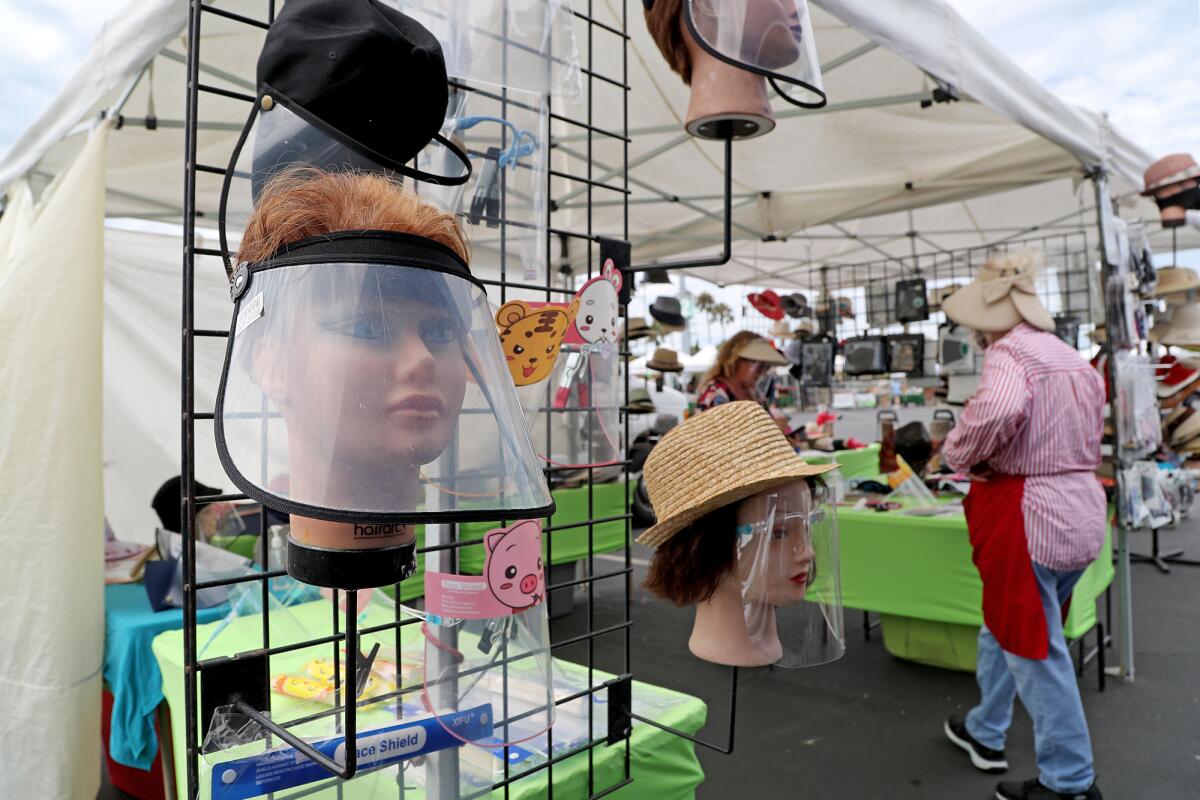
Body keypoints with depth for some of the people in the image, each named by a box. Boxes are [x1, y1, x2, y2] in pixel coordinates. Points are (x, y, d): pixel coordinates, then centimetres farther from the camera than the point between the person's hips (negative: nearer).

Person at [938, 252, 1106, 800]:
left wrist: (959, 453, -19)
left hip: (1028, 517, -10)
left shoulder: (1009, 352, -15)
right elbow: (1089, 437, 22)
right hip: (1082, 507, 10)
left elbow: (999, 409, -37)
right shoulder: (1075, 360, 14)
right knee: (1004, 622, 23)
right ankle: (985, 733, 39)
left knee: (1035, 650, 3)